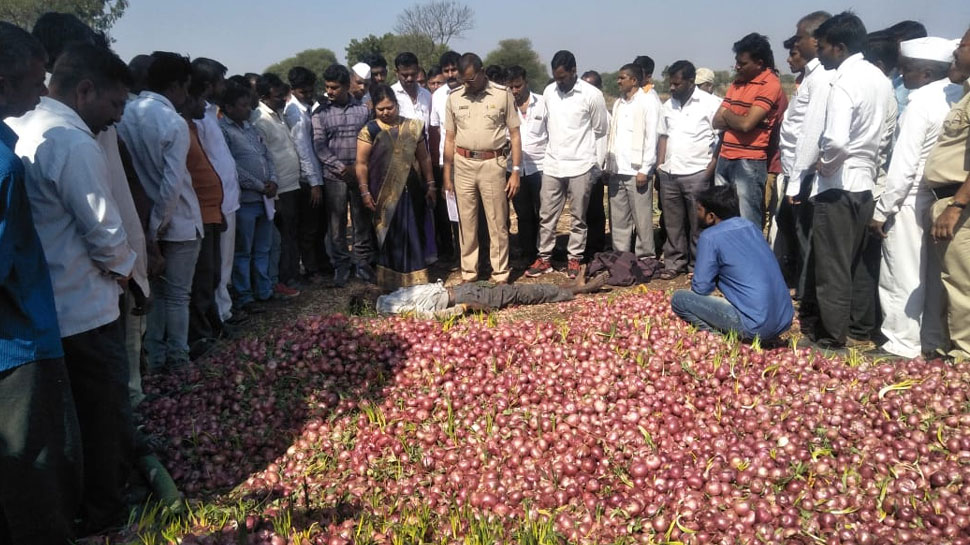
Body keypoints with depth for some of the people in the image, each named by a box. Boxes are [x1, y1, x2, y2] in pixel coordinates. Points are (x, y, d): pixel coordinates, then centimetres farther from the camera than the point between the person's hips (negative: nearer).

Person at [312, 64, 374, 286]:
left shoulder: (363, 109, 4)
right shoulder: (320, 113, 1)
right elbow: (319, 146, -5)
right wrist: (342, 168, -14)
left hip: (361, 175, 1)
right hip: (334, 178, -1)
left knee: (363, 222, 7)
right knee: (336, 225, 5)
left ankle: (363, 263, 19)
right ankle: (341, 266, 16)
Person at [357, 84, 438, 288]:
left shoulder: (412, 127, 5)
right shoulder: (369, 131, -3)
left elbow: (424, 158, 10)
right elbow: (361, 164, -4)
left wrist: (430, 184, 9)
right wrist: (365, 192, -10)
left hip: (411, 190, 2)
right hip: (385, 193, -2)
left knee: (414, 233, 8)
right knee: (390, 235, 6)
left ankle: (416, 278, 21)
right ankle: (392, 280, 17)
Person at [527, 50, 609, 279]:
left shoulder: (592, 95, -9)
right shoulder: (549, 91, 4)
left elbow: (601, 129, 1)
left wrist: (579, 140, 11)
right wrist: (560, 141, 10)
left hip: (580, 165, -3)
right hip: (552, 164, 4)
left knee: (578, 217, 7)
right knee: (547, 215, 7)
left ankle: (574, 259, 18)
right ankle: (544, 258, 18)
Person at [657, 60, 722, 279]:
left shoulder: (711, 103, -6)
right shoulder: (669, 105, 13)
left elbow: (723, 137, -7)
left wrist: (711, 167, -12)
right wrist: (660, 165, 9)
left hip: (697, 174, -5)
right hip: (669, 174, 5)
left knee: (698, 224, 2)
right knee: (672, 223, 10)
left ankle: (698, 265, 12)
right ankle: (674, 263, 19)